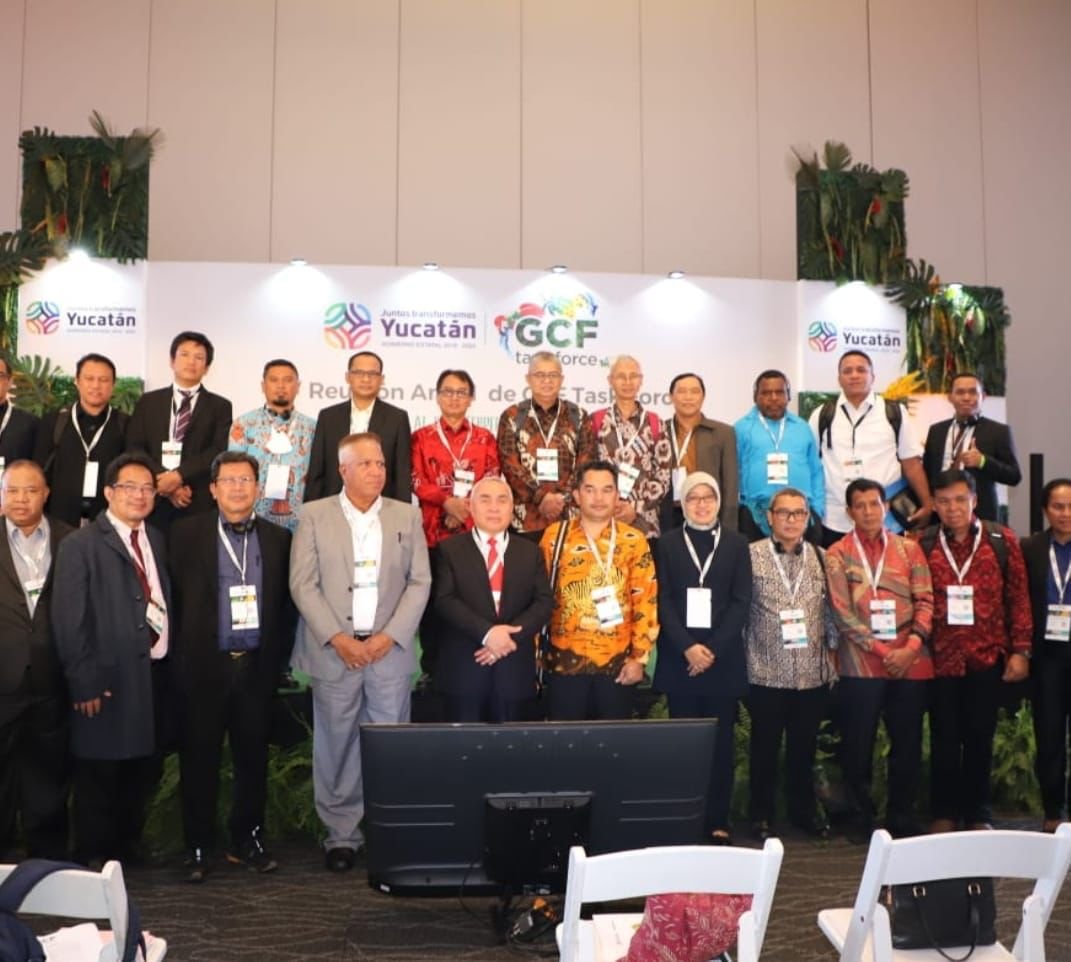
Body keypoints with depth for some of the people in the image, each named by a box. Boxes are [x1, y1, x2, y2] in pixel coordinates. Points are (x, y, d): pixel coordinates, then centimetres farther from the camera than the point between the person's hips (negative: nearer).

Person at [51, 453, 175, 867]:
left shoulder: (157, 540, 13)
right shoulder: (80, 545, -6)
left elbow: (166, 605, 11)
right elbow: (68, 621, -11)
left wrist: (172, 664, 5)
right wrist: (84, 682, -15)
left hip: (157, 676, 6)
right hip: (111, 680, -6)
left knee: (145, 770, 16)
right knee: (99, 777, 6)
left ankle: (128, 848, 34)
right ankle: (94, 860, 22)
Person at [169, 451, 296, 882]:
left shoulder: (278, 538, 8)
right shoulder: (187, 533, 2)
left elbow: (285, 604, 8)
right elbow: (175, 596, 1)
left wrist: (278, 657, 2)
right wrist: (185, 649, -2)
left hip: (257, 665, 2)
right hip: (205, 664, -2)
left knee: (253, 756, 9)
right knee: (200, 758, 6)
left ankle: (247, 840, 23)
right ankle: (198, 847, 18)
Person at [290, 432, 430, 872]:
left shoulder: (407, 515, 8)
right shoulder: (314, 515, 4)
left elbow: (419, 582, 5)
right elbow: (303, 584, -2)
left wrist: (389, 636, -7)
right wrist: (337, 638, -10)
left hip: (389, 650, 1)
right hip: (333, 651, -1)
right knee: (336, 746, 4)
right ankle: (341, 835, 17)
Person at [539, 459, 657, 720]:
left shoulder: (633, 541, 0)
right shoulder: (555, 535, 2)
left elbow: (646, 601, -1)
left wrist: (639, 657, -6)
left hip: (617, 663, 0)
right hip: (565, 661, 0)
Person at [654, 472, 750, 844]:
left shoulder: (736, 544, 7)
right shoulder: (668, 543, 6)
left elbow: (741, 602, 0)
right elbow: (664, 601, 0)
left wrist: (713, 649, -10)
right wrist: (687, 648, -12)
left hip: (723, 659, 0)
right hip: (679, 659, 0)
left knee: (721, 742, 3)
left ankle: (718, 821, 11)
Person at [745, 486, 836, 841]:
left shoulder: (820, 557, 8)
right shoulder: (751, 555, -4)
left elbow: (830, 609, 13)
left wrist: (831, 648, 10)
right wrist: (742, 657, -3)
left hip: (813, 673, 3)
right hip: (766, 673, -3)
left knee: (805, 746, 13)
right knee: (765, 748, 7)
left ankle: (804, 810, 30)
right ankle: (761, 815, 21)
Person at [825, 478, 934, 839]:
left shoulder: (908, 548, 9)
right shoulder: (838, 554, 1)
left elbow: (925, 600, 4)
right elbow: (842, 612, -6)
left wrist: (911, 646, -10)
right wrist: (884, 651, -11)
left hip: (911, 663, 2)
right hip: (861, 665, -2)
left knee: (908, 742, 9)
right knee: (858, 744, 4)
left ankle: (901, 816, 22)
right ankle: (862, 818, 18)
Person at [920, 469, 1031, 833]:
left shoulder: (1002, 540, 2)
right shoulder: (922, 544, 1)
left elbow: (1018, 597, 2)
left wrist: (1021, 650, -2)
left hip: (987, 656, 0)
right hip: (941, 658, 0)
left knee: (980, 736, 9)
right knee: (944, 738, 7)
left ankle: (978, 813, 24)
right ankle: (944, 812, 21)